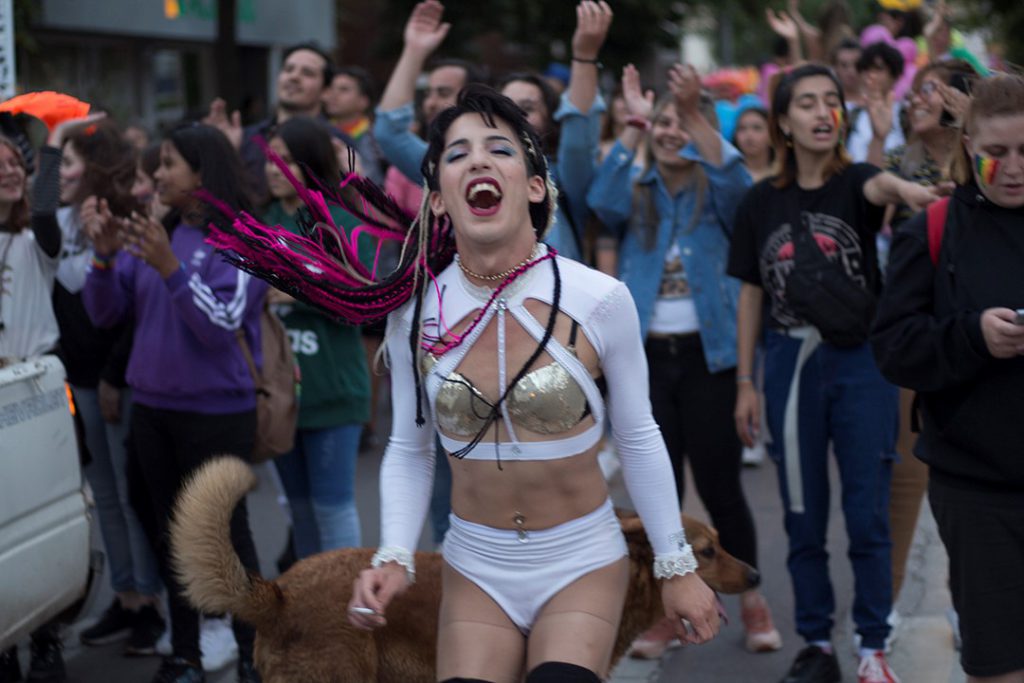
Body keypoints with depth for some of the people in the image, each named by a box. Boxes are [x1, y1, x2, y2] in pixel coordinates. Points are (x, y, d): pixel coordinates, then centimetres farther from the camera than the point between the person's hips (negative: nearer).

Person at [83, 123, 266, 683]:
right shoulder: (151, 236, 7)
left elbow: (222, 324, -20)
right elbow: (105, 315, 7)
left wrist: (171, 269, -29)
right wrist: (104, 260, -10)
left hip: (216, 410, -6)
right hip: (152, 406, 6)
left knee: (227, 531, 2)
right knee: (172, 531, 13)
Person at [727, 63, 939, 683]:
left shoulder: (854, 182, -2)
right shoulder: (762, 203, 5)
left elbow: (878, 186, -27)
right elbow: (752, 295, 9)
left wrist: (904, 189, -52)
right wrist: (745, 383, 6)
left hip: (861, 362, -2)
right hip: (790, 365, 2)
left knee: (868, 514, 0)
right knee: (804, 517, 8)